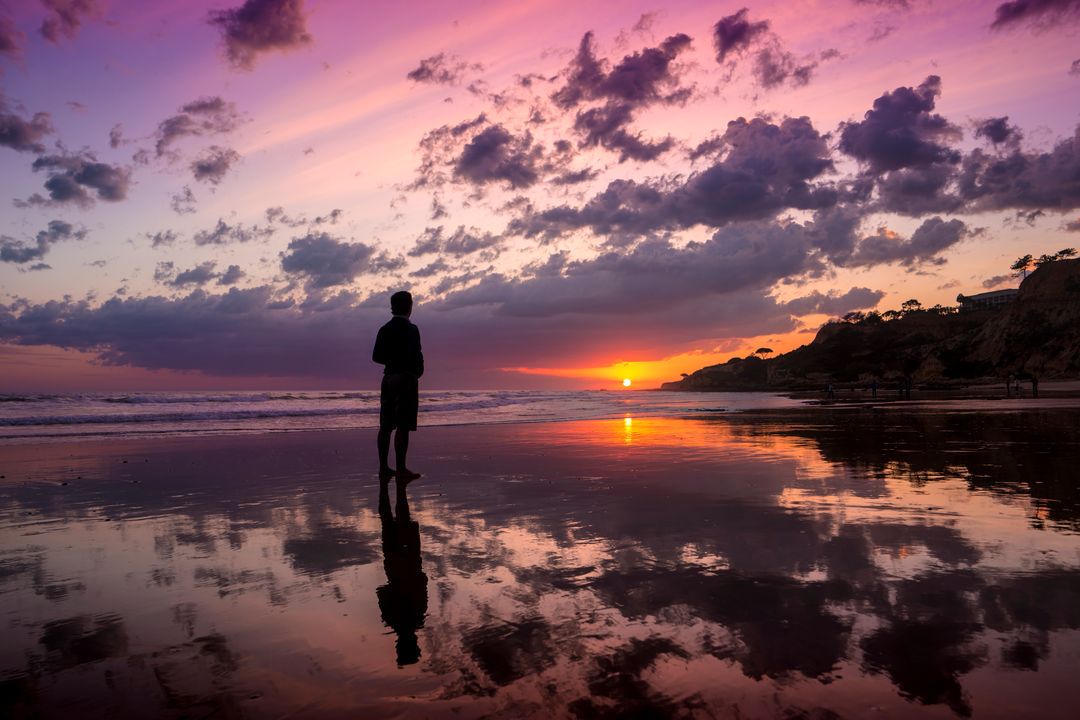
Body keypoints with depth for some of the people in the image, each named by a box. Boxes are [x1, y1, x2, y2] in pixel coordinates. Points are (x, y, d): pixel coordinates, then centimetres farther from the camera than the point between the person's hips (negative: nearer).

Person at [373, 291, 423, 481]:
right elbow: (415, 356, -17)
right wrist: (418, 371, 1)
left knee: (386, 426, 8)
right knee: (403, 426, -7)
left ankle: (384, 468, 12)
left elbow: (376, 356, 9)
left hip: (388, 378, 7)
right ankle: (401, 470, -7)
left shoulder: (384, 329, 10)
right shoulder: (410, 329, -10)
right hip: (406, 378, -7)